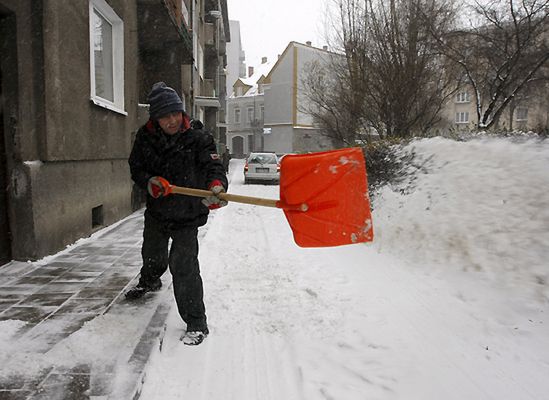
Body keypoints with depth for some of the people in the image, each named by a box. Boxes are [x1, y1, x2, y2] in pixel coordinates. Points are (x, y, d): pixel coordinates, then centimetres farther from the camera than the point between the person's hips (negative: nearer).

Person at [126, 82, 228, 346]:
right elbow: (136, 168, -2)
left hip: (187, 216, -5)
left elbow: (213, 167, -27)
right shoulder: (145, 138, -7)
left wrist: (216, 186, -50)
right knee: (152, 255, 29)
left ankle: (196, 323, -1)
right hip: (156, 212, 5)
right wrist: (150, 182, -25)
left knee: (183, 265, -15)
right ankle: (149, 282, 64)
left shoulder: (198, 140, -17)